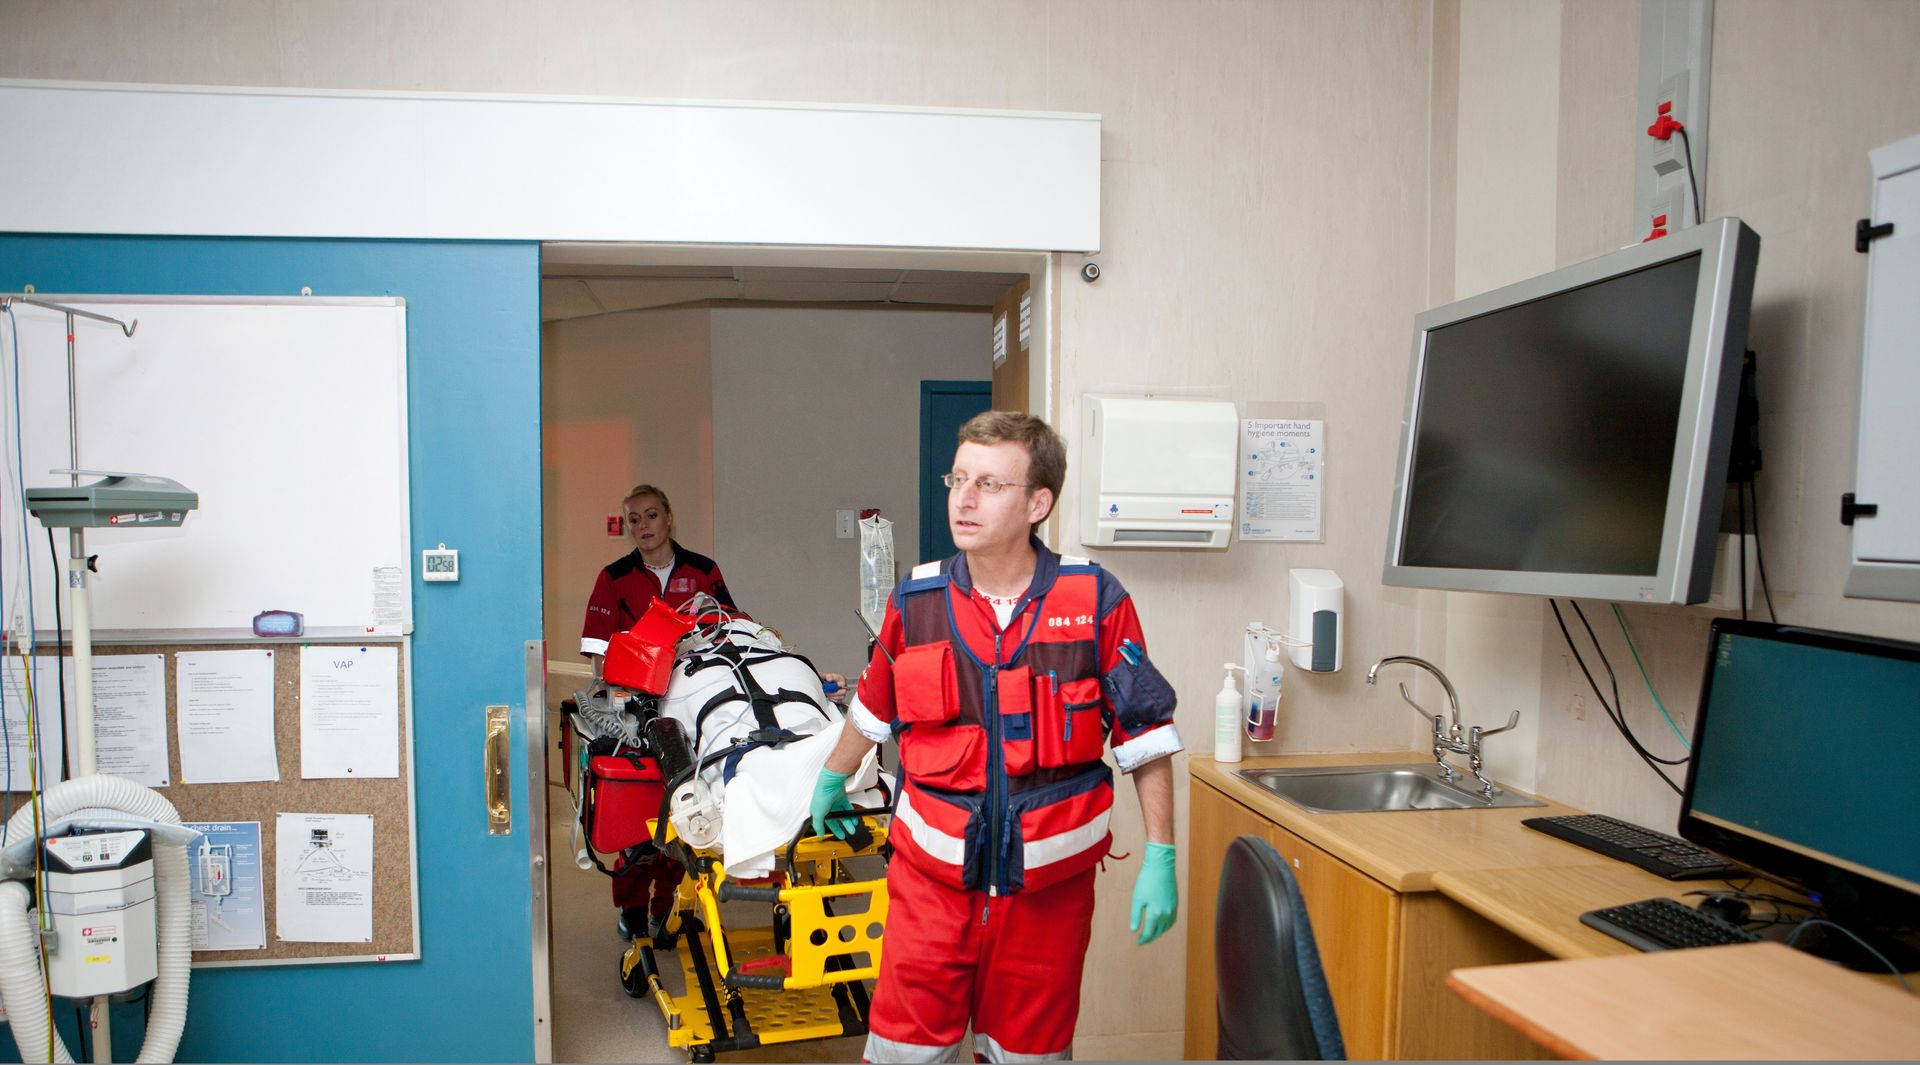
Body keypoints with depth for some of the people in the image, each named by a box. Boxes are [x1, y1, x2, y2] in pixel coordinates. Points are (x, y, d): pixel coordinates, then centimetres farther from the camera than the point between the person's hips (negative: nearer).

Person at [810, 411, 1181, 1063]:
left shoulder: (1096, 602, -7)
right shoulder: (916, 603, -2)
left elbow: (1145, 735, -1)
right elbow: (875, 706, 17)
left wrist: (1160, 857, -4)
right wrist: (833, 779, 29)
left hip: (1048, 885, -1)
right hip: (932, 876, 1)